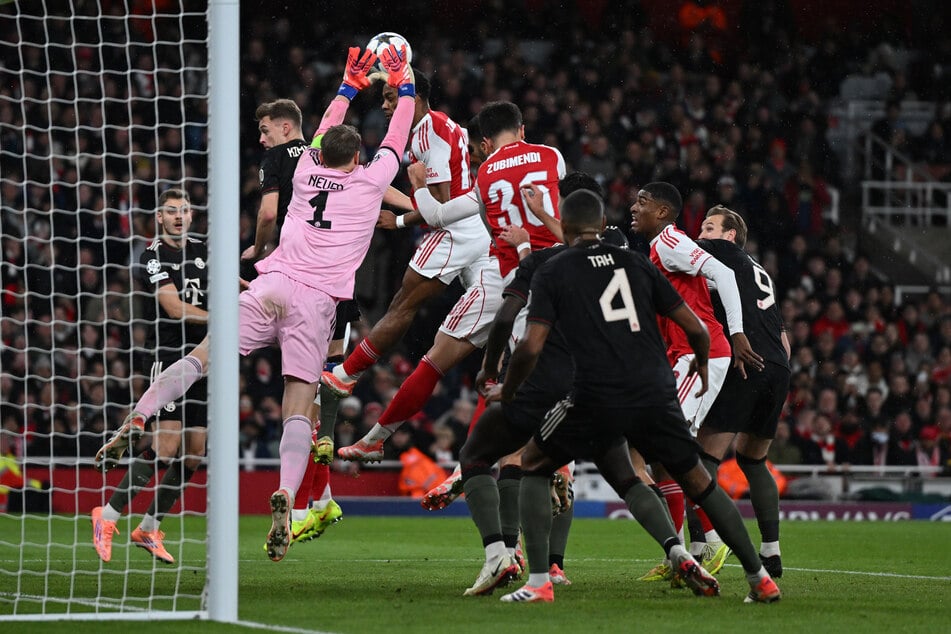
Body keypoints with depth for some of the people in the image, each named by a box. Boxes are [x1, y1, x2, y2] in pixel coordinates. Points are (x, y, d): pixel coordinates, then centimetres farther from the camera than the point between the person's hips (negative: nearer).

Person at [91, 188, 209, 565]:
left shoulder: (200, 251, 12)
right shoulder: (153, 257, -7)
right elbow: (173, 308, -17)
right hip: (168, 356, -7)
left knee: (193, 454, 3)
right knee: (166, 446, -19)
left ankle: (149, 529, 14)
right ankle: (108, 518, -9)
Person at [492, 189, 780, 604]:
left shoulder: (552, 272, 5)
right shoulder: (636, 263, 14)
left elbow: (531, 347, -5)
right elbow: (695, 328, 14)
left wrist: (507, 392, 13)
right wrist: (702, 367, 34)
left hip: (597, 399, -3)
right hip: (656, 395, 3)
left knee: (534, 467, 17)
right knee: (697, 481, 20)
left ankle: (538, 581, 5)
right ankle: (760, 579, 17)